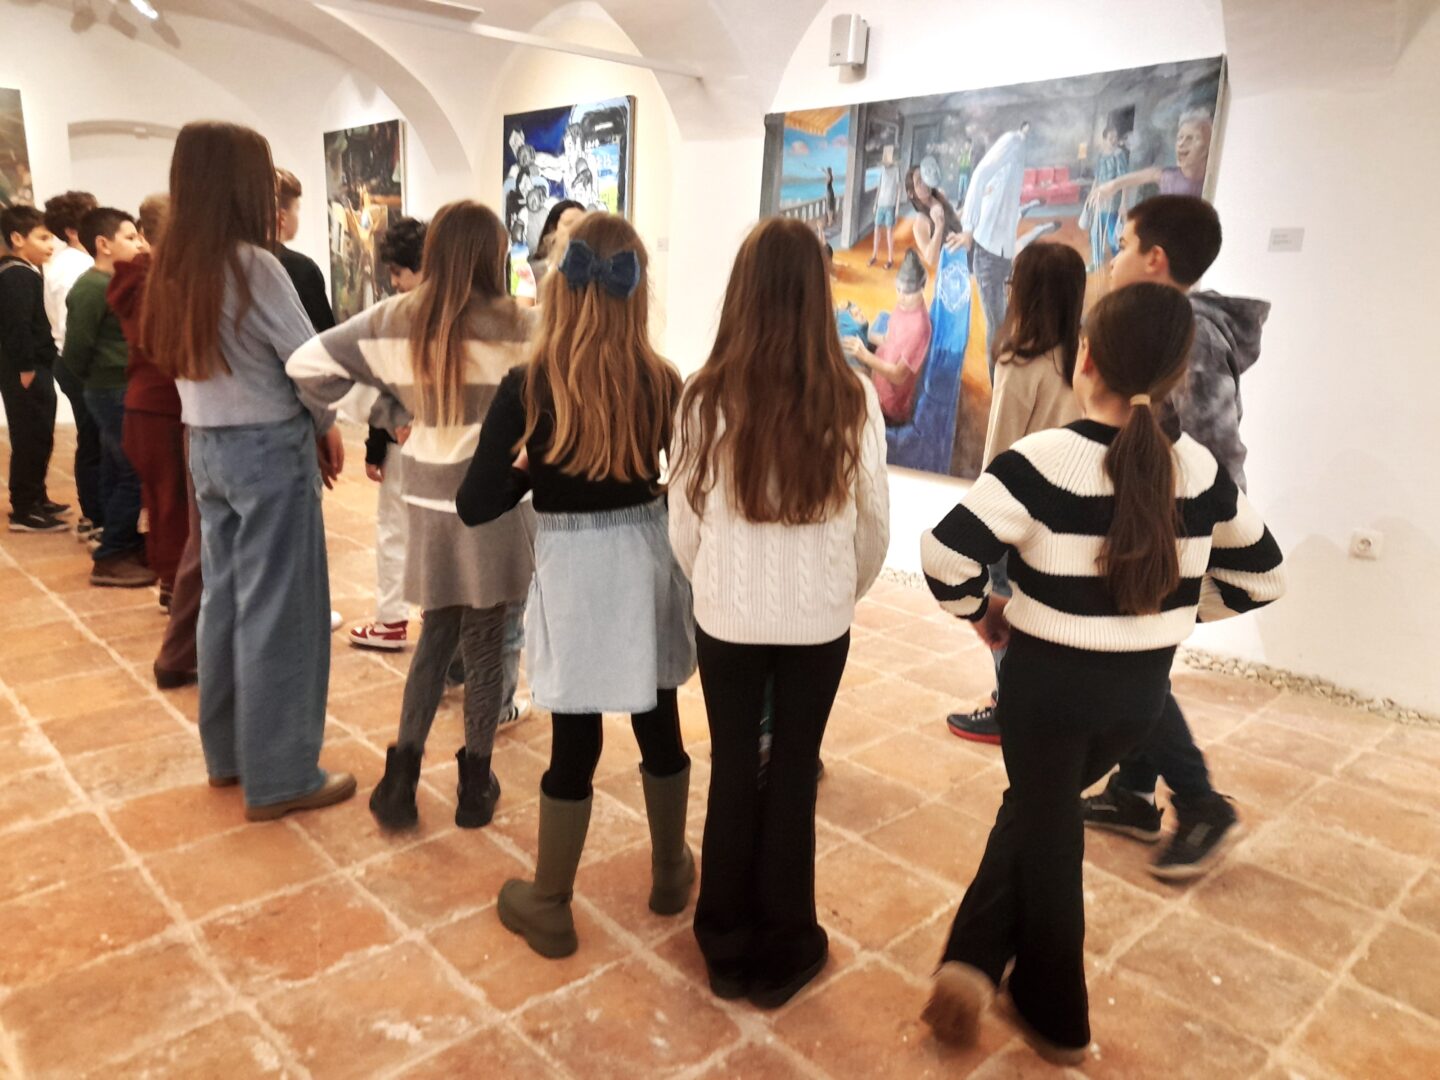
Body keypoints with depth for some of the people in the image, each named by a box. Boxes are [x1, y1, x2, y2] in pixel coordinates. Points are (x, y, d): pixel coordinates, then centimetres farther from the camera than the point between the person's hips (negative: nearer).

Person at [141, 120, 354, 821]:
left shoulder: (175, 267, 8)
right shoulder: (253, 264, -16)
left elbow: (185, 358, 12)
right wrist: (325, 427, 4)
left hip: (205, 445, 8)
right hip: (268, 447, -8)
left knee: (225, 598, 16)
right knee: (279, 609, -1)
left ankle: (227, 751, 29)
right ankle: (279, 778, 9)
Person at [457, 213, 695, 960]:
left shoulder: (527, 388, -13)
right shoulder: (664, 384, -7)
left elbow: (476, 507, -10)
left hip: (574, 571, -2)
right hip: (648, 565, 3)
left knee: (574, 743, 9)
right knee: (659, 725, 18)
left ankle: (548, 907, 27)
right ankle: (670, 872, 39)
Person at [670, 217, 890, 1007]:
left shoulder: (707, 395, -11)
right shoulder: (852, 398, -10)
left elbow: (683, 522, -3)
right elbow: (874, 520, -1)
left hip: (728, 614, 0)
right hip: (818, 617, 0)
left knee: (732, 768, 16)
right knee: (795, 770, 15)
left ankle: (728, 943, 33)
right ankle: (783, 948, 31)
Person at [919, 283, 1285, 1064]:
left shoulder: (1042, 460, -19)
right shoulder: (1200, 470, -4)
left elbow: (945, 556, -25)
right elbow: (1262, 576, 7)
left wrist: (980, 613, -6)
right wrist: (1170, 613, 13)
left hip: (1048, 680, -4)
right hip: (1141, 690, 5)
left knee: (1044, 829, 16)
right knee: (1034, 808, 24)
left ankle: (1056, 1016, 29)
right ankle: (977, 960, 23)